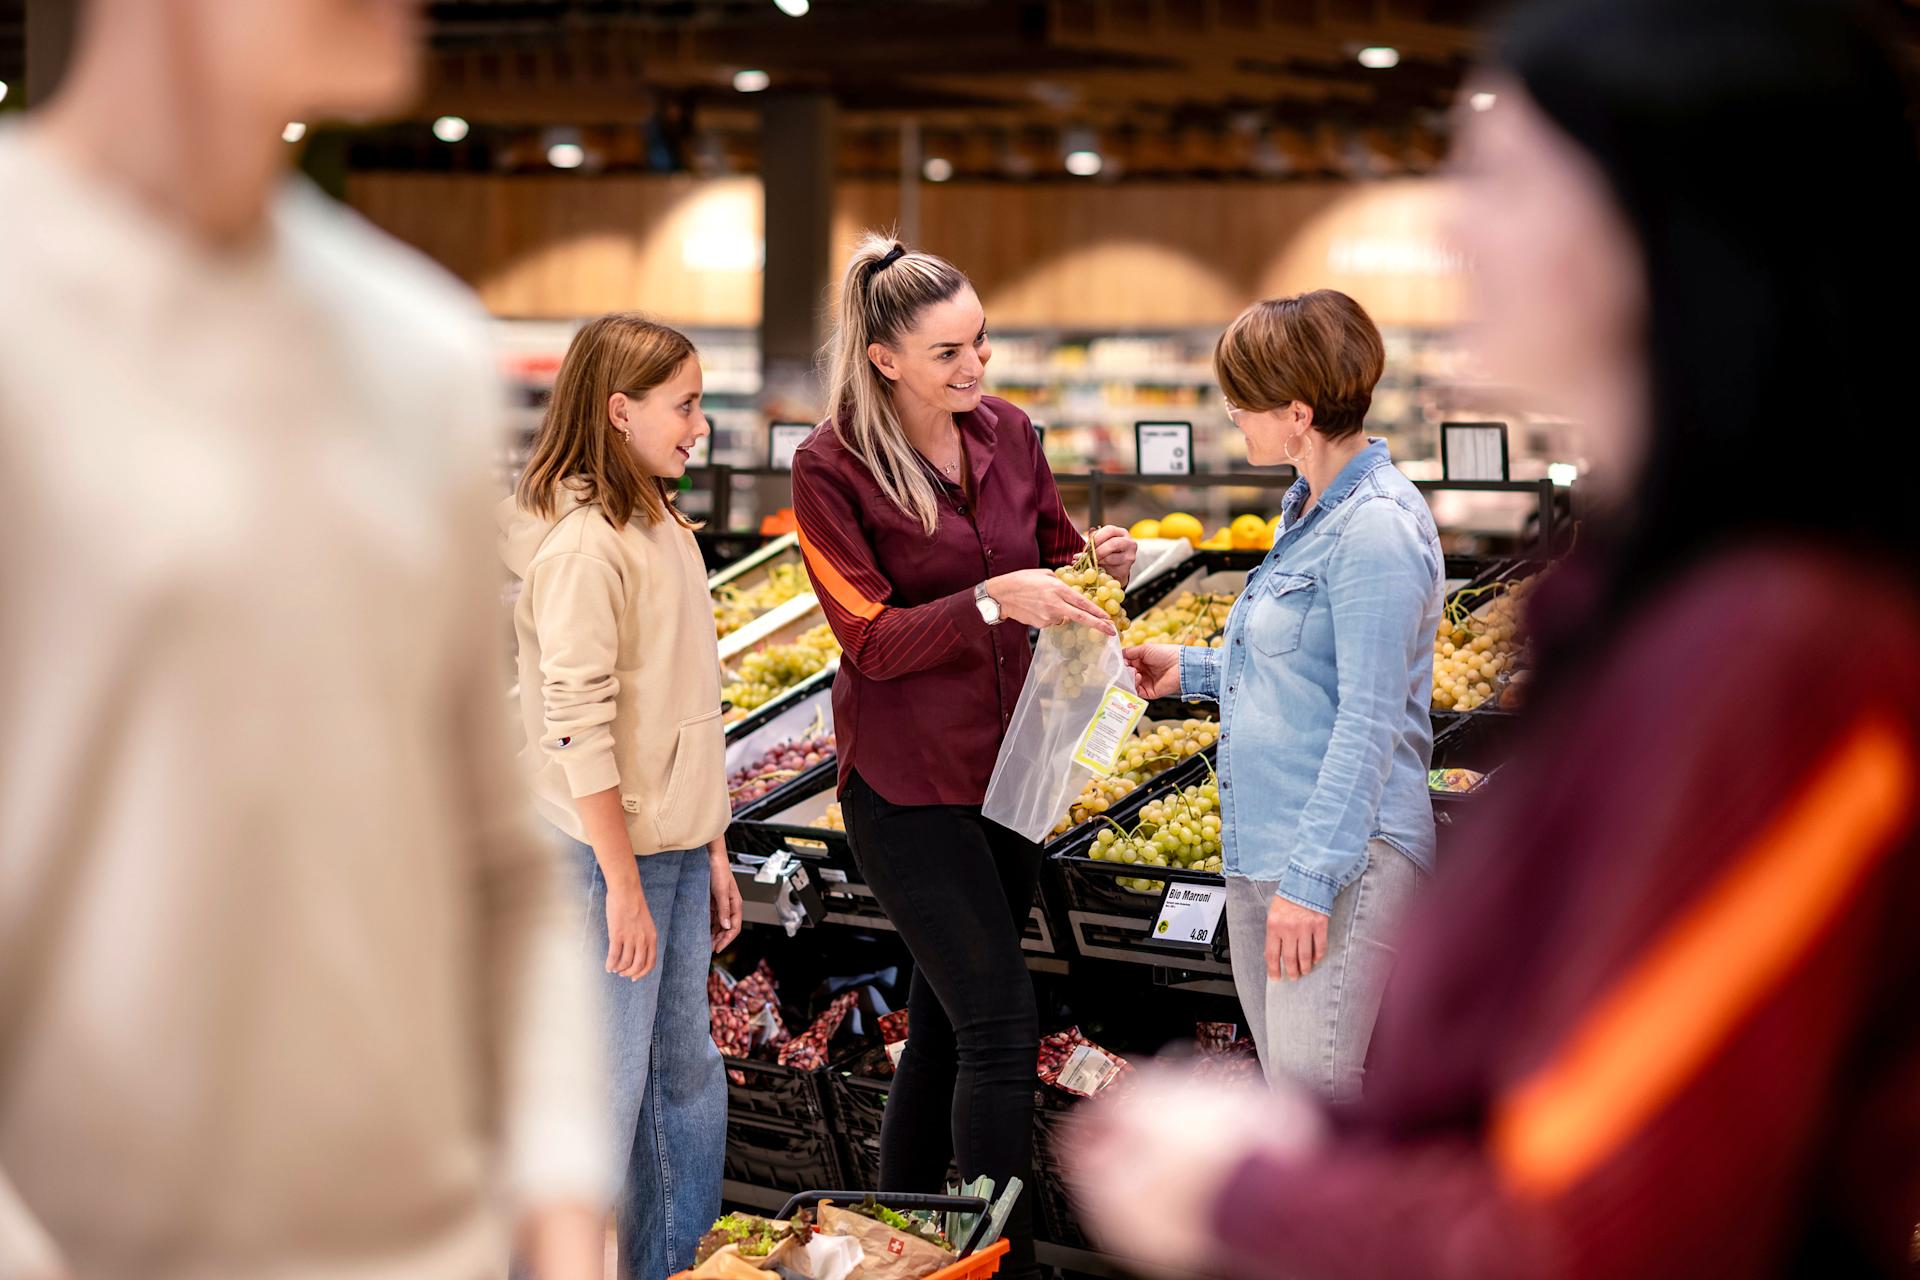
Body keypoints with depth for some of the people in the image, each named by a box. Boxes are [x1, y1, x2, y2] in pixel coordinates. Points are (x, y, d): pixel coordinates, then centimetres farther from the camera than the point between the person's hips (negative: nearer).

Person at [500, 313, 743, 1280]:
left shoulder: (660, 527, 12)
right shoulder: (581, 543, -17)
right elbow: (577, 726, -20)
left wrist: (710, 850, 17)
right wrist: (624, 883, -20)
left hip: (674, 844, 9)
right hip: (609, 850, -9)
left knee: (687, 1071, 16)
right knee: (609, 1088, 0)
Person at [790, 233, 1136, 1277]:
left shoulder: (1007, 433, 2)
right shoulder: (832, 467, -14)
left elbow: (1050, 558, 14)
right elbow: (874, 639, -17)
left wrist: (1095, 562, -9)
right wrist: (991, 600, -31)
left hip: (1006, 763, 6)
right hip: (906, 785, -6)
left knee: (944, 1024, 15)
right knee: (1002, 1025, -10)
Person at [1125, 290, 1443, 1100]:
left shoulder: (1377, 527, -17)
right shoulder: (1308, 509, 14)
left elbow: (1369, 724, -20)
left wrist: (1311, 877, -22)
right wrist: (1194, 671, 22)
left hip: (1344, 855, -10)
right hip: (1261, 850, 10)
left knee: (1312, 1091, -14)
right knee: (1286, 1085, 13)